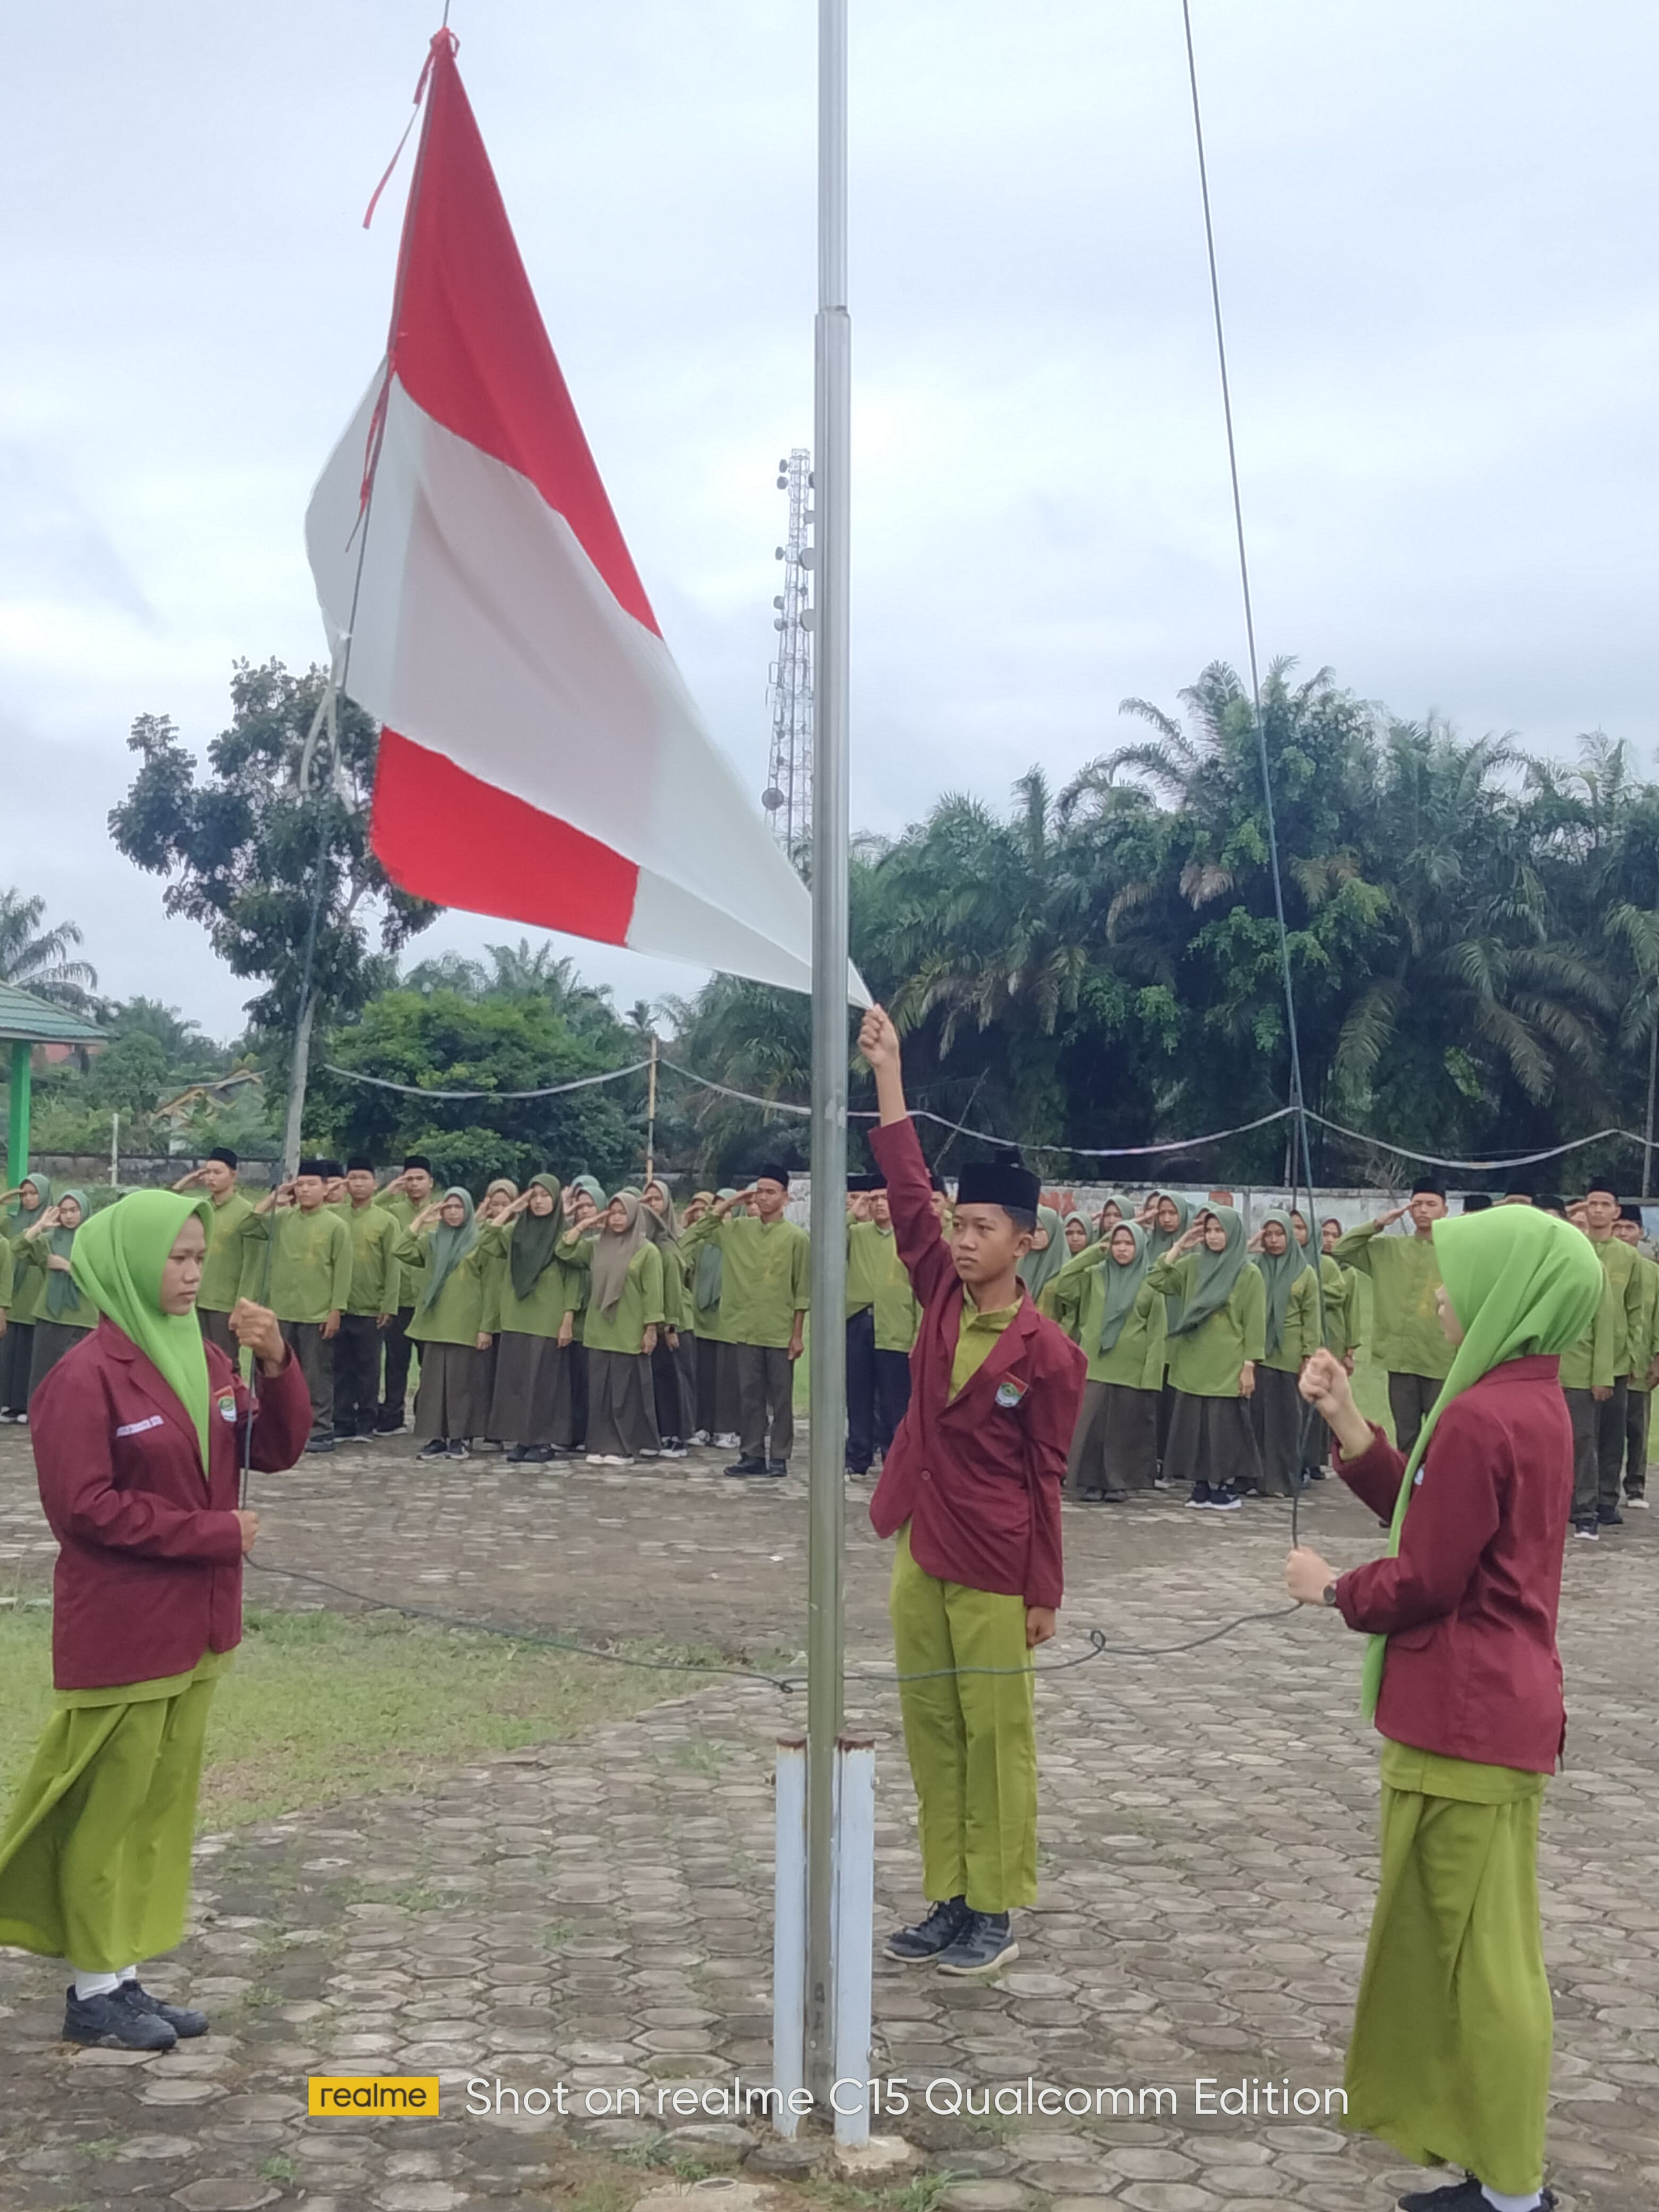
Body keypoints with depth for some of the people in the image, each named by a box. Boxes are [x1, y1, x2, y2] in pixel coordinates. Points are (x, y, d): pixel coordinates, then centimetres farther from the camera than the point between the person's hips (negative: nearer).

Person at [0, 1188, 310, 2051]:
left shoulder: (203, 1359, 7)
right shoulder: (86, 1377, -16)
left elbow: (276, 1451, 7)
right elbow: (84, 1506, -20)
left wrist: (276, 1364, -10)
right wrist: (214, 1533, -16)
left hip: (192, 1624, 8)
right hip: (119, 1633, -8)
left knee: (163, 1803, 13)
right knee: (109, 1808, 4)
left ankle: (124, 1975, 24)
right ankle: (94, 1992, 17)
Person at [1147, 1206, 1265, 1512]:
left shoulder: (1249, 1274, -3)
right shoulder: (1193, 1265, 8)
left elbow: (1255, 1325, -5)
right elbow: (1157, 1281, 0)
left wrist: (1249, 1365, -11)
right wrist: (1179, 1247, -3)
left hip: (1227, 1368, -4)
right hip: (1193, 1364, 5)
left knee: (1225, 1428, -1)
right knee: (1193, 1427, 7)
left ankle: (1228, 1489, 7)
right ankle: (1202, 1487, 15)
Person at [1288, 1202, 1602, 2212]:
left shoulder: (1478, 1418, -22)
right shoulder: (1533, 1403, 9)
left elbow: (1426, 1579, -19)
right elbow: (1429, 1513, 11)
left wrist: (1330, 1587, -2)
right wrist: (1346, 1420, 6)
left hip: (1468, 1721, -10)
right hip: (1500, 1707, 10)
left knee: (1481, 1954, 0)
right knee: (1473, 1947, 20)